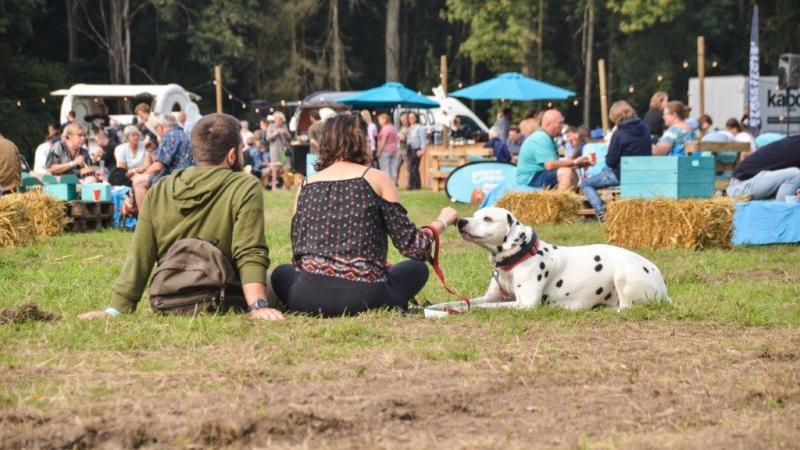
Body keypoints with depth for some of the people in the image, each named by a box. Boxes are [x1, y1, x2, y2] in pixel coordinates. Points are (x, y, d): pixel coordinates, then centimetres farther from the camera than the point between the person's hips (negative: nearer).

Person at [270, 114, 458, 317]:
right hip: (365, 298, -1)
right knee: (417, 268, 27)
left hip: (310, 300, 1)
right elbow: (412, 247, 3)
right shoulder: (377, 178, 4)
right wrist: (443, 221, 21)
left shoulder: (306, 185, 12)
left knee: (281, 273, 33)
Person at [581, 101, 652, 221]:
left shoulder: (619, 134, -20)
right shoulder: (645, 128, -1)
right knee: (605, 170, 36)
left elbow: (610, 162, -16)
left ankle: (601, 212, -11)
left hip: (621, 175, -7)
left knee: (585, 184, 5)